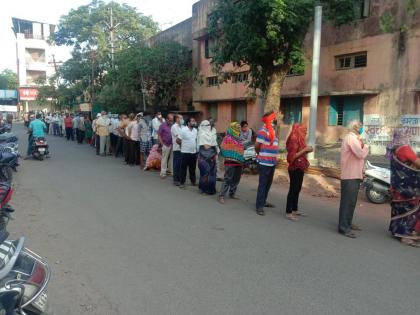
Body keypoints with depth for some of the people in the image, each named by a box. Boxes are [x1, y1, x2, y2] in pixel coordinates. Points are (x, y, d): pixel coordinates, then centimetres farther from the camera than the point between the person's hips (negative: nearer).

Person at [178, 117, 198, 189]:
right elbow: (178, 140, -10)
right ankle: (182, 183, 11)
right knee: (183, 168, 3)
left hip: (194, 152, 5)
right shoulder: (183, 130, -12)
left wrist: (195, 147, 8)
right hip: (185, 152, -5)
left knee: (192, 168, 15)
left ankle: (193, 181, 28)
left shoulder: (195, 130, 6)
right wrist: (184, 145, 2)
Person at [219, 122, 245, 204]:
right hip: (230, 162, -8)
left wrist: (242, 159, 18)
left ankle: (232, 193, 26)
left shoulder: (239, 139, 17)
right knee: (227, 179, -9)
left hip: (238, 162, 8)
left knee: (236, 179, 13)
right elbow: (223, 149, -9)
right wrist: (228, 157, -14)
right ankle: (221, 196, -7)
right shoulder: (228, 138, -6)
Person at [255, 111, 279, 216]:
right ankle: (259, 206, 0)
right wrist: (260, 155, 4)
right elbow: (257, 146, -14)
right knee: (263, 184, -5)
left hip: (272, 162, 9)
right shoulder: (263, 131, -15)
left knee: (268, 183, 17)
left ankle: (263, 201, 30)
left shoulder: (272, 130, 13)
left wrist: (274, 159, 14)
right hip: (264, 162, -9)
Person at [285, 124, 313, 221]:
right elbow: (292, 156, -22)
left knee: (297, 189, 15)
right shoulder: (294, 139, -17)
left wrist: (307, 150, 5)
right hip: (295, 168, -10)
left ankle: (295, 210, 25)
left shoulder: (299, 139, 13)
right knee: (293, 189, -5)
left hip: (300, 168, 10)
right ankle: (288, 212, 1)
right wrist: (305, 150, -20)